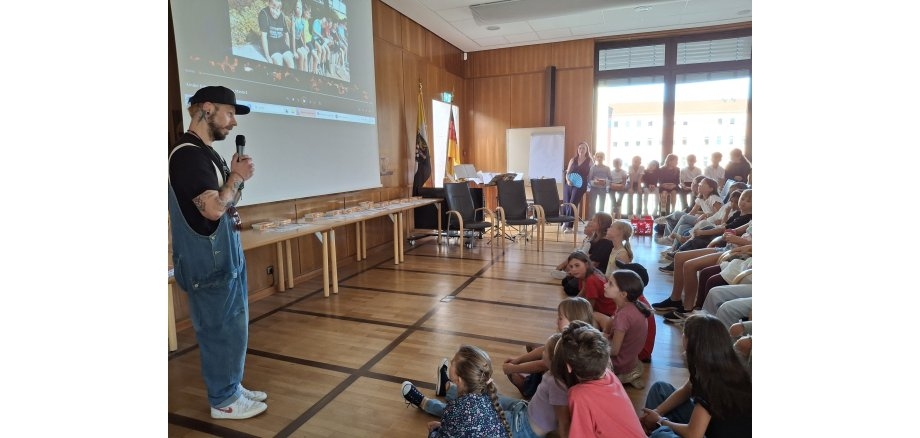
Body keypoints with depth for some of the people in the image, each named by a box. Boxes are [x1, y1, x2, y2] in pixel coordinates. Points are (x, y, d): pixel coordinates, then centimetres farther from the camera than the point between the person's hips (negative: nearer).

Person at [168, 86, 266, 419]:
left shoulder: (205, 152, 12)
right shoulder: (187, 153, -18)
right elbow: (213, 208, -26)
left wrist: (236, 176, 1)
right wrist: (238, 176, -12)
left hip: (226, 255, 10)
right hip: (209, 261, -10)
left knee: (233, 326, 18)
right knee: (223, 329, 2)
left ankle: (232, 388, 32)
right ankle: (223, 400, 19)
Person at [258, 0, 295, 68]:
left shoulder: (281, 15, 2)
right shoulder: (264, 13, -14)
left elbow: (286, 34, 13)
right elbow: (264, 36, -18)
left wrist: (288, 50, 4)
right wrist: (267, 56, -23)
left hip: (281, 43, 5)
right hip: (270, 44, -5)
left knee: (291, 62, -18)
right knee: (278, 62, -29)